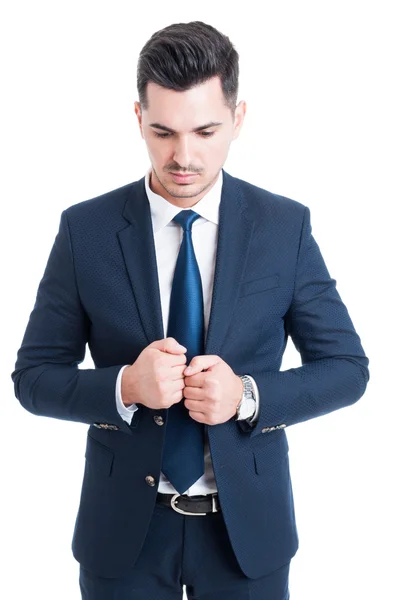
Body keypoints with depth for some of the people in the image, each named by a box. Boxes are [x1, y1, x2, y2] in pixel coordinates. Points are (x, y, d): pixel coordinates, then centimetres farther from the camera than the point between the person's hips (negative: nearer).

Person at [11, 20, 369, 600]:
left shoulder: (286, 226, -6)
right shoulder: (85, 229, -7)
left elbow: (347, 366, -1)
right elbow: (34, 376, -3)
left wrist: (247, 395, -19)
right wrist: (125, 386, -22)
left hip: (247, 524, 1)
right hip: (123, 528, 0)